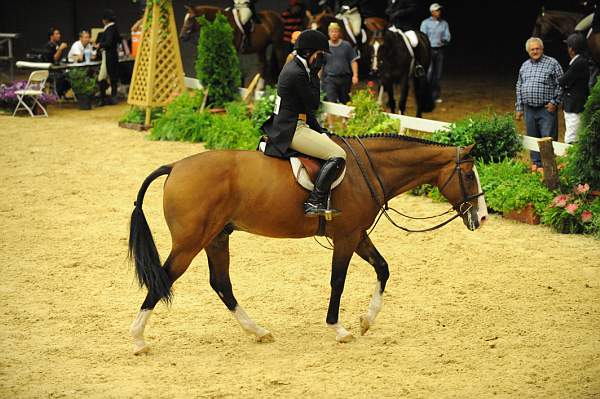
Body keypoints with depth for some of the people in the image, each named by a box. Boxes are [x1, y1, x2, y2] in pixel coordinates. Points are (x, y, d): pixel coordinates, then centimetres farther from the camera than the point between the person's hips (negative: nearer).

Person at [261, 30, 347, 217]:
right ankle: (315, 202, -22)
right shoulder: (298, 74, -17)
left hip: (284, 127, 11)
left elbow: (308, 107, 19)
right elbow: (313, 104, -11)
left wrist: (320, 130, 14)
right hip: (291, 130, -11)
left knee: (326, 139, 28)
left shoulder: (293, 67, 15)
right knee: (338, 155, -17)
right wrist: (315, 74, -7)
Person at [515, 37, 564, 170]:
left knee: (548, 138, -6)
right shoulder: (524, 66, 14)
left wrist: (554, 102, -10)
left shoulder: (552, 63, -2)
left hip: (546, 109, -5)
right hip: (529, 109, 5)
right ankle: (536, 163, 20)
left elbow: (560, 84, -4)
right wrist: (519, 108, 16)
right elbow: (519, 87, 20)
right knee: (533, 138, 11)